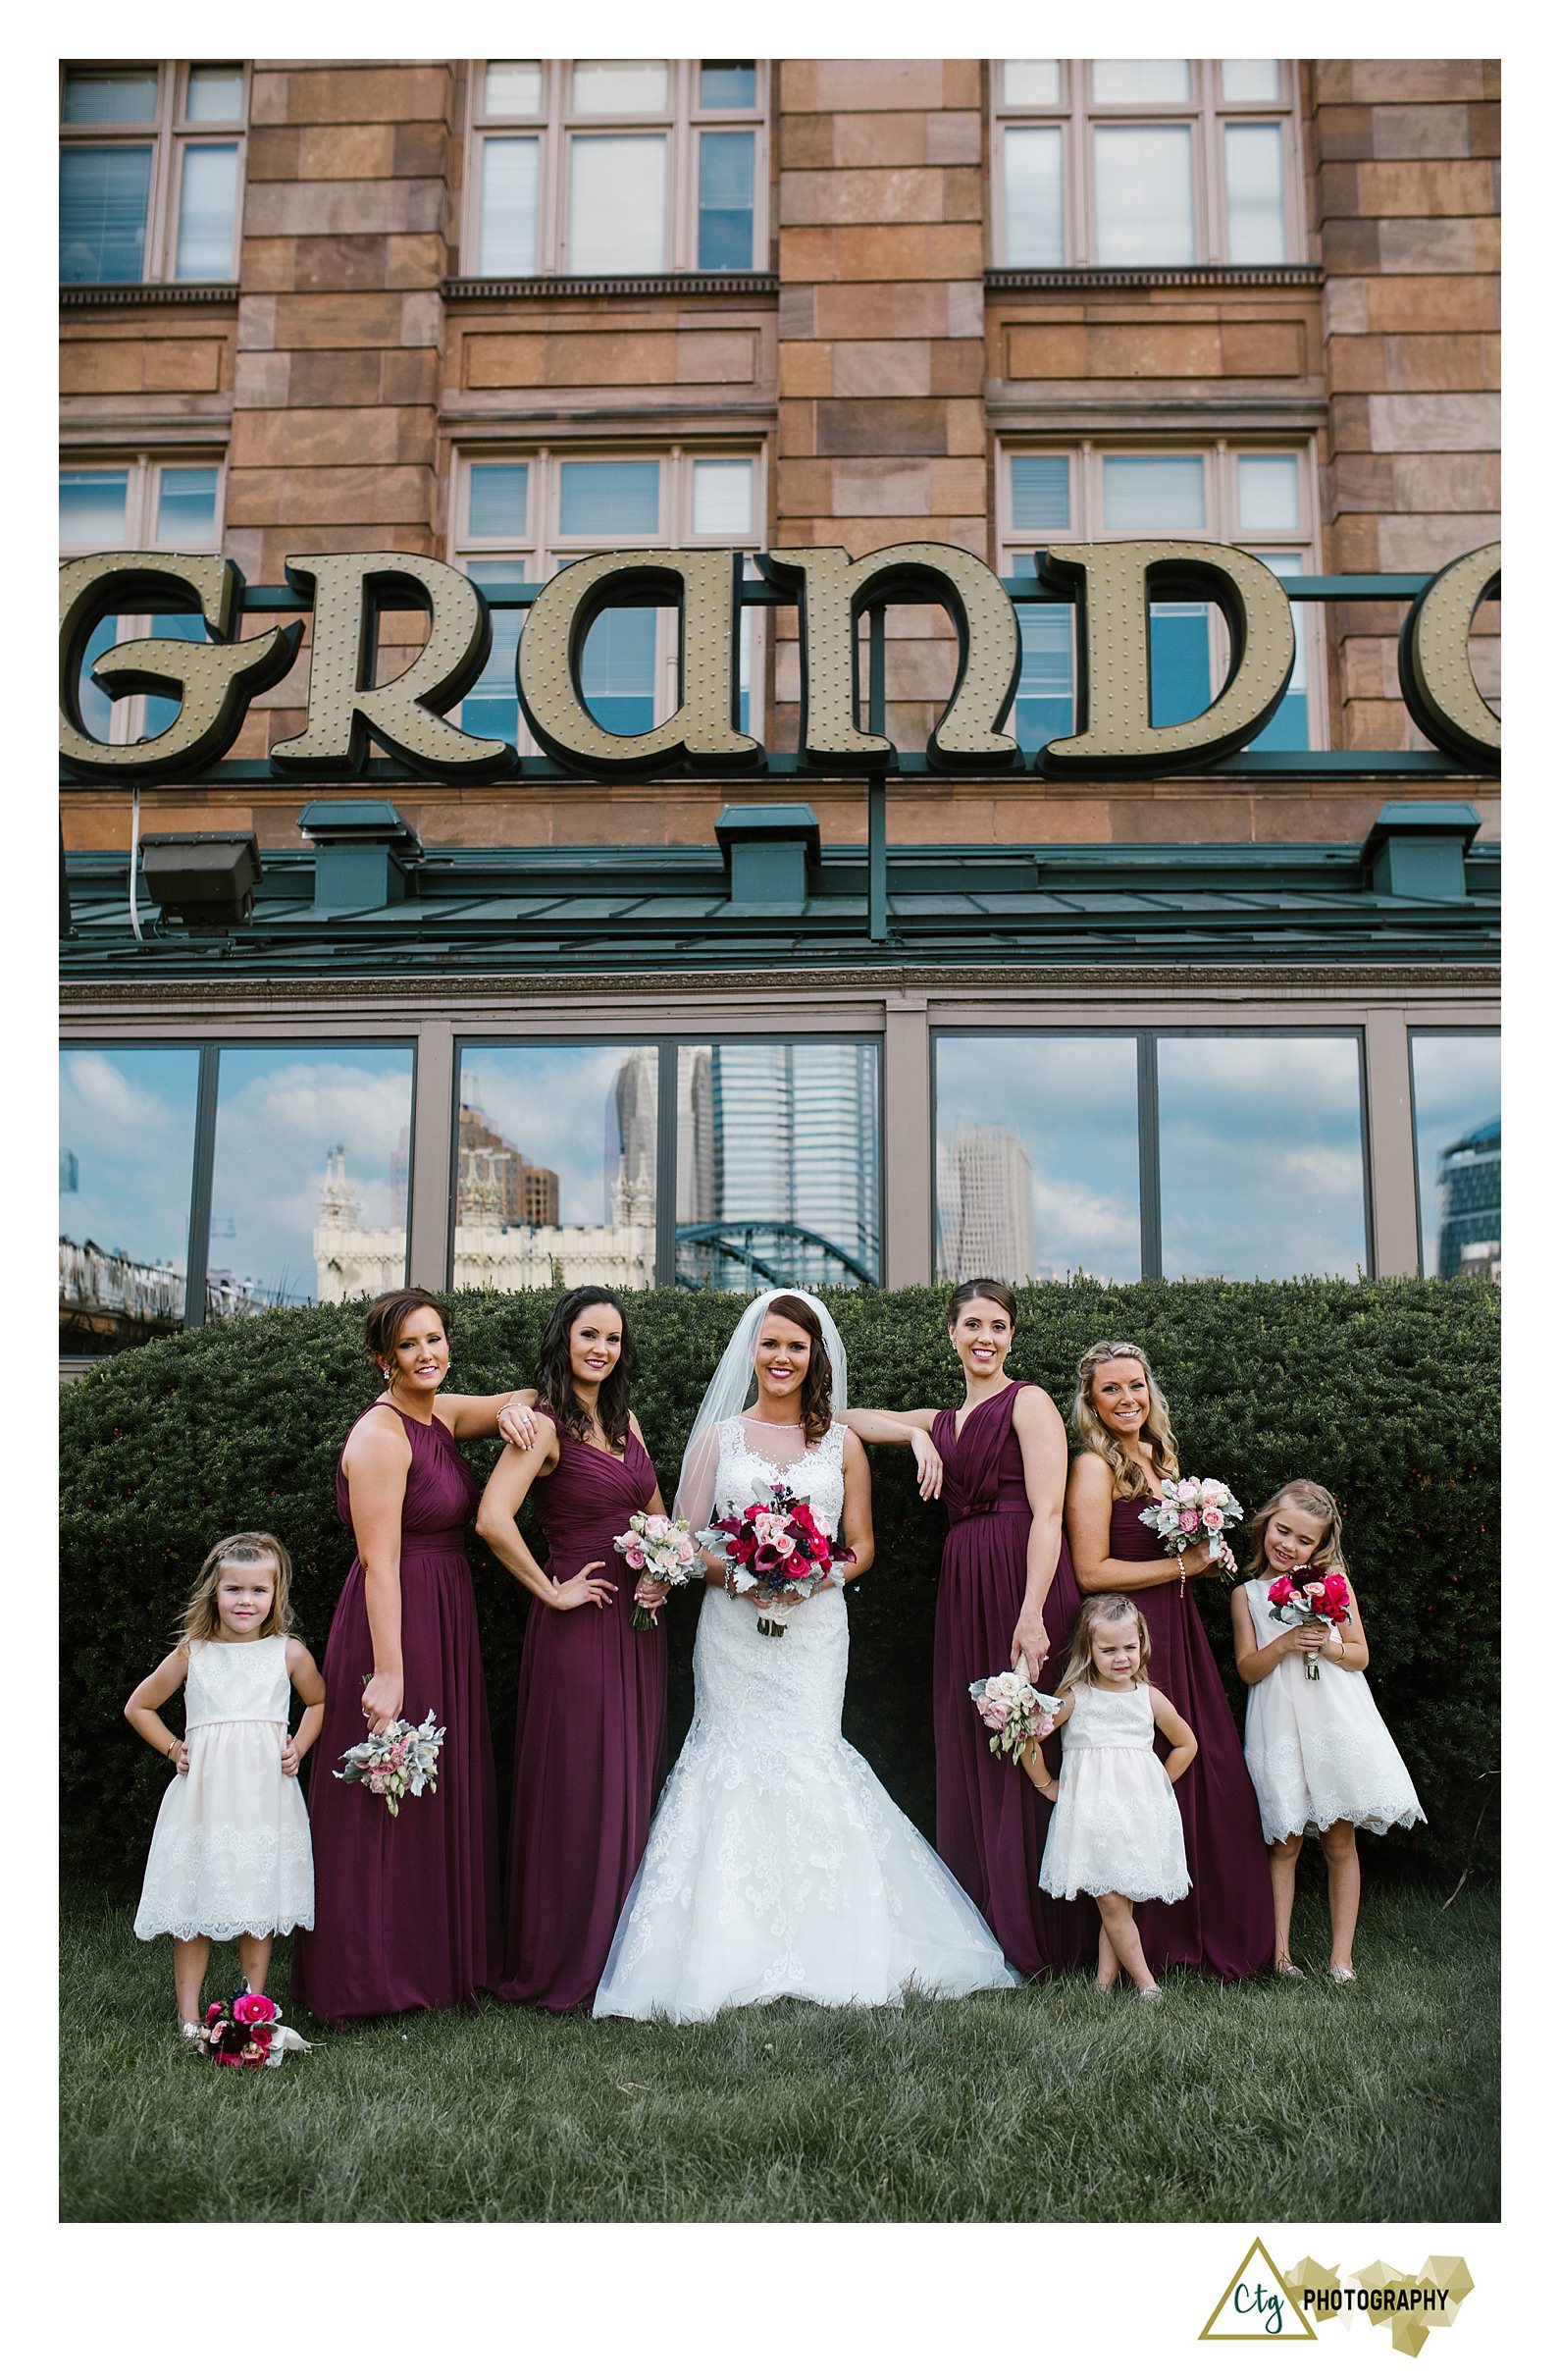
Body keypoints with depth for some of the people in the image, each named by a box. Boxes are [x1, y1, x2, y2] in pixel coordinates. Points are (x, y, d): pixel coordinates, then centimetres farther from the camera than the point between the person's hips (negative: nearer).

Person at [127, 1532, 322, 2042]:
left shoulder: (289, 1652, 3)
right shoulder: (192, 1654, 3)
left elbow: (319, 1702, 20)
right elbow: (138, 1706, 16)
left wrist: (298, 1748, 7)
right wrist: (173, 1749, 7)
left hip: (265, 1794, 0)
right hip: (203, 1793, 0)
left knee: (261, 1900, 3)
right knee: (193, 1904, 1)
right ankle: (189, 2015, 12)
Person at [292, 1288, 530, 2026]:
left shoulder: (443, 1415, 8)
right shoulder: (380, 1435, -16)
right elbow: (380, 1561, -21)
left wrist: (514, 1408, -8)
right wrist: (388, 1670, -24)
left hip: (445, 1624, 9)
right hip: (394, 1624, -9)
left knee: (445, 1792, 15)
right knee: (386, 1799, 0)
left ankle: (440, 1961, 28)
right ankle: (367, 1976, 13)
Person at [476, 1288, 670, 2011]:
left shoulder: (625, 1423, 12)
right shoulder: (545, 1424, -11)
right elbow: (493, 1519, -25)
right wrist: (551, 1591, -16)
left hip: (637, 1623, 7)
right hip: (578, 1626, -7)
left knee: (634, 1784, 13)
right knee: (578, 1790, 0)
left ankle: (624, 1952, 26)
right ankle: (568, 1964, 14)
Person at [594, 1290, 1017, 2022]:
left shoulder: (841, 1443, 11)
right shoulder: (718, 1438, 9)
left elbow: (862, 1548, 10)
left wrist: (815, 1575, -10)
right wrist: (736, 1575, -12)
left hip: (814, 1627, 0)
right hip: (733, 1628, 0)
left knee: (805, 1761, -8)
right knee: (740, 1762, -6)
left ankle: (822, 1953, 3)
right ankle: (736, 1954, 3)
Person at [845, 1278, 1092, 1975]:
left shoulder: (1028, 1402, -1)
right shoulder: (944, 1421, 20)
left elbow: (1047, 1513, -11)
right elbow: (847, 1419, 24)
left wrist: (1032, 1615, -20)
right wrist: (917, 1436, 4)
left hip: (1024, 1583, -7)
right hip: (963, 1590, 7)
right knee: (966, 1754, 8)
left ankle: (1035, 1937, 5)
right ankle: (982, 1929, 17)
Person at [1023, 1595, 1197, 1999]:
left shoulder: (1149, 1699, 4)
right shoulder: (1075, 1698, -4)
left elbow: (1187, 1744, 19)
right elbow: (1029, 1737, -1)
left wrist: (1157, 1784, 13)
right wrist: (1047, 1786, 4)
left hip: (1139, 1811, 2)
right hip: (1091, 1811, -2)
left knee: (1119, 1901, 2)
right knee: (1110, 1902, -6)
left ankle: (1105, 1984, 12)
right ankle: (1145, 1982, 4)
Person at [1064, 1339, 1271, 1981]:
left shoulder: (1162, 1457, 14)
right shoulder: (1094, 1466, -11)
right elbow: (1092, 1571, -16)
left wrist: (1207, 1554, 3)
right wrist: (1183, 1566, -11)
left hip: (1177, 1630, 8)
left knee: (1210, 1776, 6)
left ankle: (1215, 1930, 19)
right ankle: (1152, 1940, 10)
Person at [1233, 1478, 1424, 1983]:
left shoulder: (1334, 1582, 5)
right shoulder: (1246, 1594, 5)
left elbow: (1361, 1655, 5)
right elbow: (1248, 1669, 1)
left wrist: (1326, 1645, -15)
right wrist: (1284, 1644, -16)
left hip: (1336, 1720, 0)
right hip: (1280, 1727, 0)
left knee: (1340, 1843, 4)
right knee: (1285, 1843, 4)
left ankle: (1341, 1956, 11)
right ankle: (1279, 1951, 11)